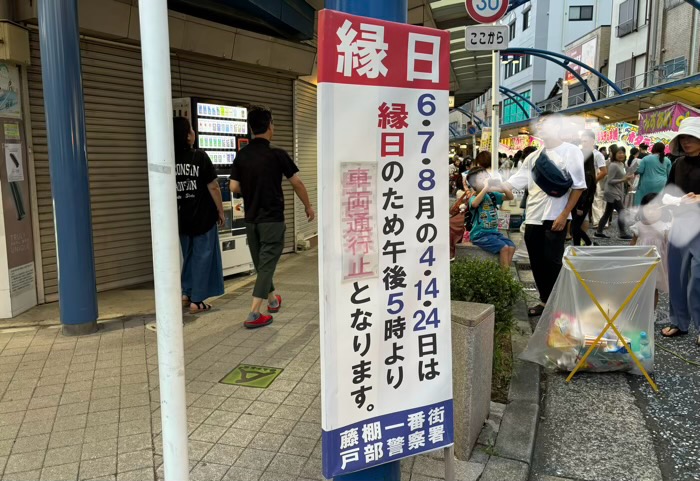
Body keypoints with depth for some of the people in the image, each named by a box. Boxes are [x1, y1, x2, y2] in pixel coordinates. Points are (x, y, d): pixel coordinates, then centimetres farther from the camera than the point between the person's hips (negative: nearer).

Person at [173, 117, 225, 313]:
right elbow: (213, 187, -13)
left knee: (189, 256, 21)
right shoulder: (200, 157, -14)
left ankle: (186, 294, 25)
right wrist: (220, 211, -2)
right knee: (202, 257, 5)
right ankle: (196, 301, 9)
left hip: (182, 218, 5)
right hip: (203, 216, -5)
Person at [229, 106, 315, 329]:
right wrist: (308, 206, 7)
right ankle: (254, 314, -5)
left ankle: (272, 299, 38)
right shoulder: (277, 154, -12)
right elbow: (297, 183, -7)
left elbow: (234, 187, 0)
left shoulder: (241, 155, 1)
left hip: (251, 219, 6)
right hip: (272, 219, -5)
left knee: (261, 263, 19)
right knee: (267, 264, -2)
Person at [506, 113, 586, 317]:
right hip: (533, 218, 6)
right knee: (537, 263, 10)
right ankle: (545, 300, 24)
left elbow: (578, 186, -6)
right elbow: (515, 181, 10)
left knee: (552, 262, -1)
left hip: (555, 218, -6)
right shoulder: (534, 156, 13)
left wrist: (564, 215, -12)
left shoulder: (571, 151, -3)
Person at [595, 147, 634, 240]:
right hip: (612, 192, -10)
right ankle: (623, 234, -7)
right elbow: (610, 181, -20)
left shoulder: (622, 164, 12)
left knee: (608, 213, 11)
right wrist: (622, 180, -27)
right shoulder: (613, 165, -17)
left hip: (617, 192, 10)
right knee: (621, 211, -11)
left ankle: (599, 232, 16)